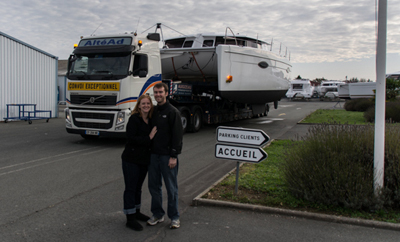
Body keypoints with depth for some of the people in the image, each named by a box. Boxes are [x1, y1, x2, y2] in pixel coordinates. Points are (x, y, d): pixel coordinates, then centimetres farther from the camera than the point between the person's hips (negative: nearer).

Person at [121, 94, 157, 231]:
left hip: (144, 159, 7)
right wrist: (148, 138, -18)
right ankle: (130, 219, 7)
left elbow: (153, 136, 14)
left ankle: (136, 212, 33)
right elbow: (131, 138, -19)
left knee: (138, 187, 18)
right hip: (131, 159, -7)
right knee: (130, 188, 0)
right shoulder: (134, 119, -11)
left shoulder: (151, 120, 9)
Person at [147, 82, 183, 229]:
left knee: (171, 188, 3)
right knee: (154, 186, 12)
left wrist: (174, 156, -16)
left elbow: (177, 135, -11)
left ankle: (174, 217, 15)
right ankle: (157, 214, 26)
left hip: (167, 156, -6)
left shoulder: (173, 112, -7)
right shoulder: (152, 111, 11)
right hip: (153, 155, 6)